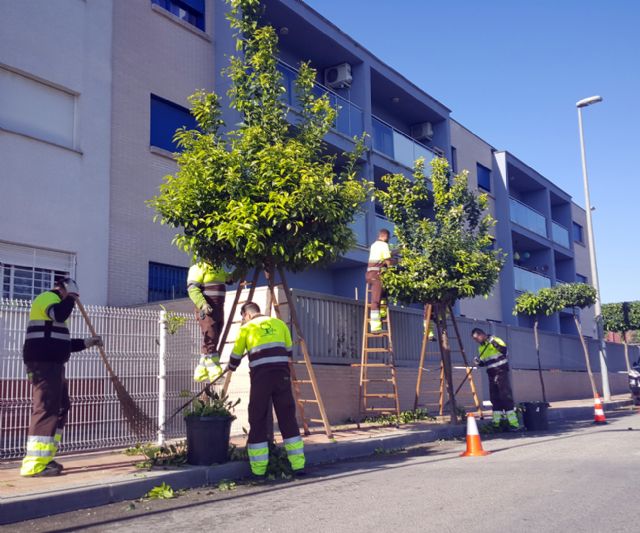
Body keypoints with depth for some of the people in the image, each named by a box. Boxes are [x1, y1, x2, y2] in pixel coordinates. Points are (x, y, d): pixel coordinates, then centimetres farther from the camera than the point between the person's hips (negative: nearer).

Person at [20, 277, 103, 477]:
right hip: (43, 363, -11)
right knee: (46, 409, -15)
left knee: (60, 408, 13)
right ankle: (34, 464, -16)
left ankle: (44, 458, 18)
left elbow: (62, 343, 32)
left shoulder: (54, 302, 29)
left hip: (52, 364, 11)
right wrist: (71, 296, -12)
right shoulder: (48, 297, -3)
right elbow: (59, 314, -28)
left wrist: (87, 342, 28)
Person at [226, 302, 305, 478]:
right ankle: (298, 465, 8)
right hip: (282, 374, 2)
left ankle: (258, 470, 5)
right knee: (288, 419, 8)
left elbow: (236, 355, 19)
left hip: (260, 376, -2)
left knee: (258, 421, 5)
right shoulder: (279, 323, 17)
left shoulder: (246, 328, 11)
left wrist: (230, 368, 38)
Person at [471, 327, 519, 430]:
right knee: (494, 398, 8)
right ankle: (497, 421, 13)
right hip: (491, 375, 7)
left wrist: (494, 342, -29)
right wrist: (478, 362, 0)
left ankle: (513, 423, -12)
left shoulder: (495, 340, -7)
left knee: (506, 396, -11)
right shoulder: (481, 348, 14)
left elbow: (504, 350, -21)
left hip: (501, 372, -7)